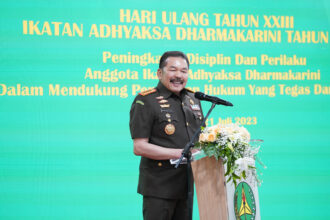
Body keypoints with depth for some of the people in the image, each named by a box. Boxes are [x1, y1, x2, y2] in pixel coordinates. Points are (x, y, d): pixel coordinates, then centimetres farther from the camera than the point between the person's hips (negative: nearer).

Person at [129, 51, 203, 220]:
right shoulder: (145, 101, -8)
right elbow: (139, 147, -14)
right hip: (159, 187, -6)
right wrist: (181, 153, -18)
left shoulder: (193, 99, 13)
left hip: (187, 185, 7)